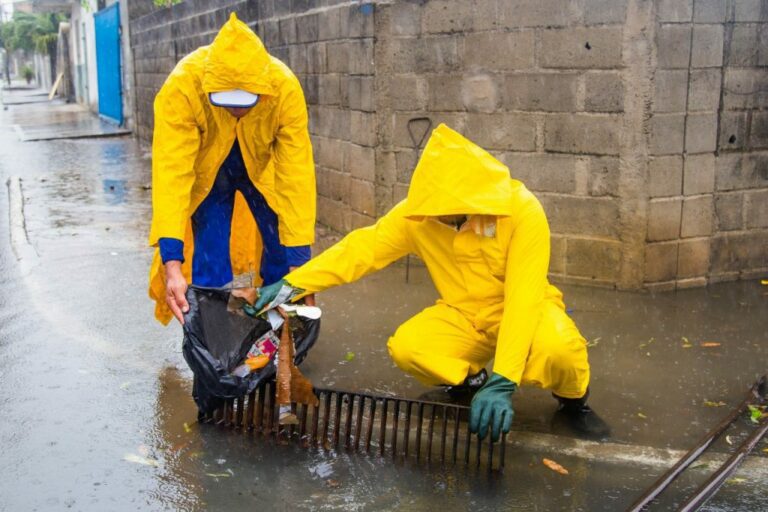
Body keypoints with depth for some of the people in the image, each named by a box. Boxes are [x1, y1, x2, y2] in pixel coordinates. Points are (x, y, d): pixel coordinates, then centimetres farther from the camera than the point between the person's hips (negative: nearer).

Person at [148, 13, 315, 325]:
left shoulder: (286, 89, -35)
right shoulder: (181, 87, -38)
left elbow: (296, 175, -33)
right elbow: (171, 173, -40)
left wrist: (298, 263, -34)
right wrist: (172, 264, -47)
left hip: (263, 168, 1)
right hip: (206, 172, -1)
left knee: (281, 254, -1)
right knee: (211, 267, -9)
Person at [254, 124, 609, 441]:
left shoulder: (522, 211, -25)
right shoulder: (419, 213, -14)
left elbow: (524, 297, -30)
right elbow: (362, 249, -13)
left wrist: (502, 381, -37)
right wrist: (292, 284, -25)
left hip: (521, 312, -3)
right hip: (464, 315, 4)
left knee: (558, 349, -36)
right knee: (405, 348, -24)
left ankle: (573, 400, 2)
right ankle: (469, 379, 9)